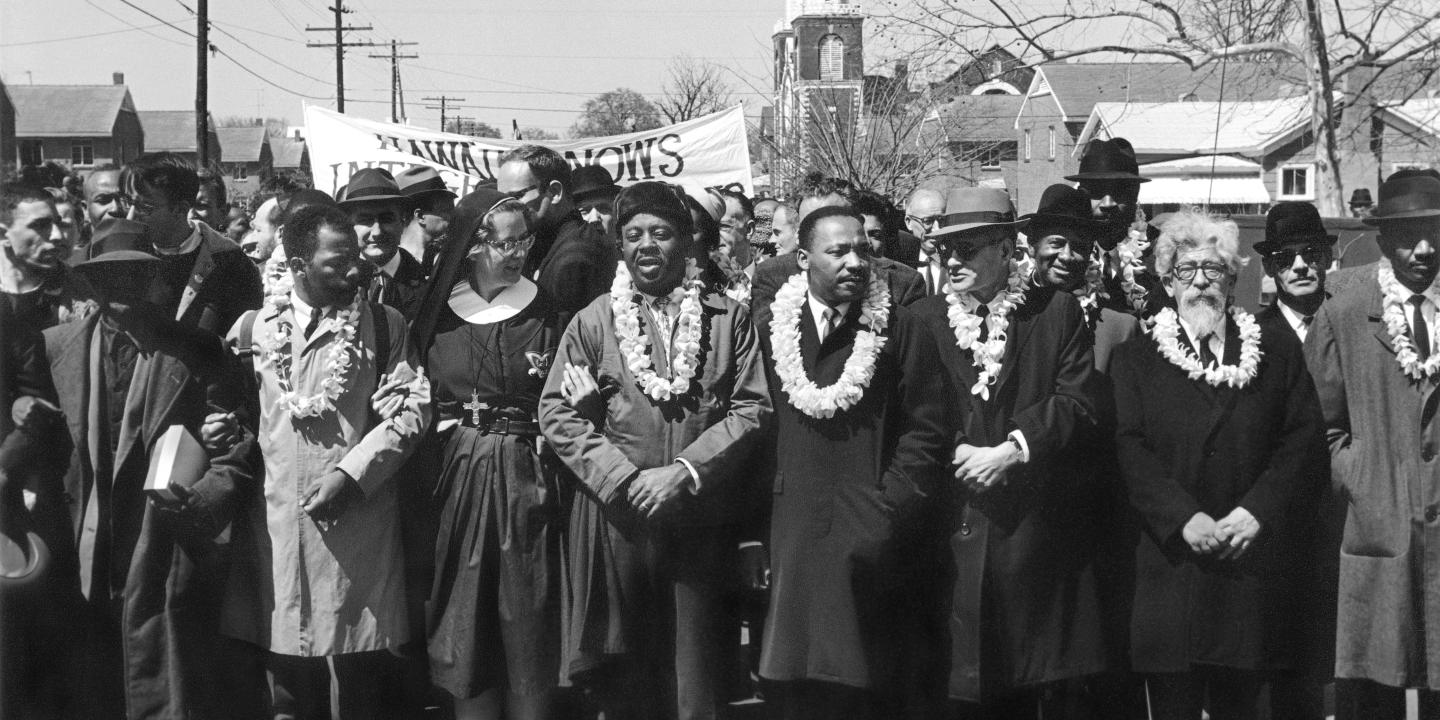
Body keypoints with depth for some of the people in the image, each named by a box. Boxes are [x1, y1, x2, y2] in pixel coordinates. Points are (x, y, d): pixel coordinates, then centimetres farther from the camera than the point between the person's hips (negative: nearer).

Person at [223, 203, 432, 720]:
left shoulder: (384, 325, 3)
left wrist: (350, 472, -12)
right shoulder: (253, 327, 8)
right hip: (274, 519, 2)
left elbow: (411, 411, -3)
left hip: (357, 520, -2)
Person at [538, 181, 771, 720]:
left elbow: (753, 409, -1)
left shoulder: (729, 318, 5)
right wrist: (623, 478, -11)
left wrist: (686, 472, -13)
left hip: (703, 519, 0)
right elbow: (558, 413, 1)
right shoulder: (593, 322, 6)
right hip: (619, 519, 0)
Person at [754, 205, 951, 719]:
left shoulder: (899, 329, 1)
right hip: (794, 536, 2)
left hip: (874, 539, -1)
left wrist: (891, 508, -9)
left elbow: (927, 427, -2)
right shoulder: (768, 326, 6)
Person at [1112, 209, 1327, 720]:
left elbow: (1305, 444, 3)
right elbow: (1130, 450, -3)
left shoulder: (1279, 353, 12)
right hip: (1169, 566, -1)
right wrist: (1184, 518, -16)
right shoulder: (1136, 360, 9)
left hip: (1256, 564, 1)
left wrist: (1255, 512, -12)